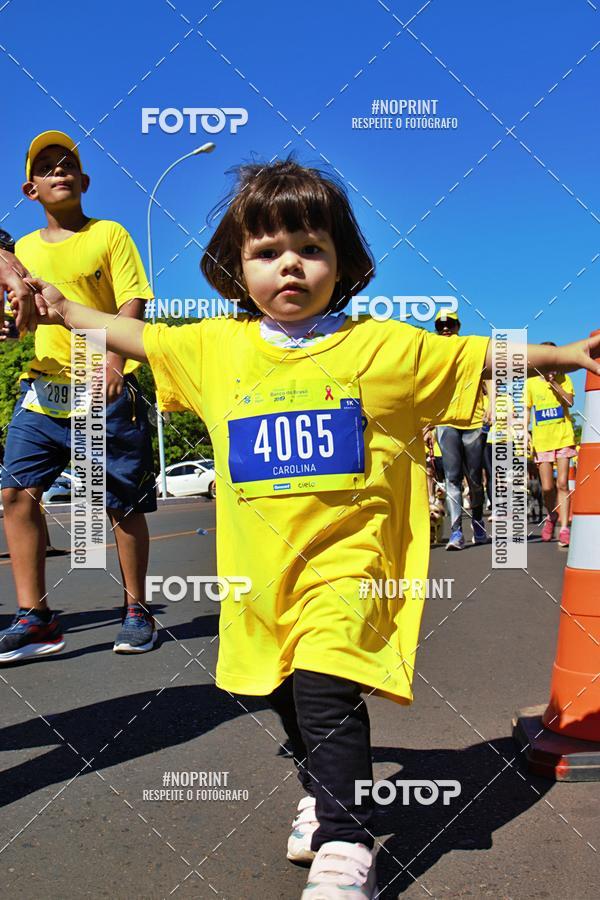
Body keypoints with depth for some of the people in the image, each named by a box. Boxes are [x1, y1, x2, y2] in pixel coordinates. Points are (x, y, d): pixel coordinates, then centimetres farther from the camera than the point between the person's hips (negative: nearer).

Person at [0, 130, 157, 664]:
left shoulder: (109, 234, 3)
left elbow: (133, 302, -7)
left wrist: (114, 358, -24)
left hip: (106, 389, -4)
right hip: (44, 386, 5)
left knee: (124, 504, 0)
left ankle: (136, 610, 16)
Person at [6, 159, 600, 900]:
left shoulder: (379, 345, -5)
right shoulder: (216, 346, 4)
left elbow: (479, 358, -1)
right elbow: (137, 337, 17)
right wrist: (63, 310, 20)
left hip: (345, 559, -4)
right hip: (259, 568, 5)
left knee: (327, 693, -15)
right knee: (286, 696, 18)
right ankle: (321, 792, 43)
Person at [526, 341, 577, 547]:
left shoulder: (563, 378, 4)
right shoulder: (531, 382, 3)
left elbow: (569, 401, -12)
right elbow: (527, 411, 6)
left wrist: (553, 382, -17)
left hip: (563, 437, 0)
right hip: (541, 440, 0)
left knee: (562, 483, -5)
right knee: (547, 487, 0)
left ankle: (564, 528, -2)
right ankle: (551, 517, 29)